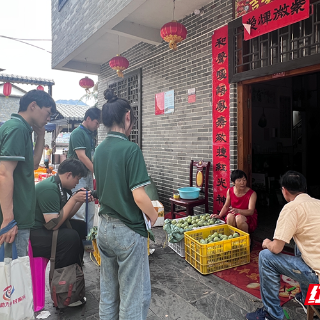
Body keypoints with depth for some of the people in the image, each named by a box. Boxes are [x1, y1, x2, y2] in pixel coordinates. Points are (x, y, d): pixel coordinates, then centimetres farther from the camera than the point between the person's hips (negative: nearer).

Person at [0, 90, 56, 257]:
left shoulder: (21, 128, 13)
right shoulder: (17, 128, -17)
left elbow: (33, 164, 20)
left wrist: (41, 135, 10)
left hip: (19, 217, 10)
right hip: (15, 219, -10)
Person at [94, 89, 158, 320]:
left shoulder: (100, 150, 4)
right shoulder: (130, 149, -19)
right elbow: (139, 196, -22)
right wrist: (155, 218, -6)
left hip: (104, 228, 8)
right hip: (128, 231, -7)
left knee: (108, 292, 21)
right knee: (134, 295, 9)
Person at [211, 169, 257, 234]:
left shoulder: (252, 193, -17)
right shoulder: (230, 191, -5)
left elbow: (251, 211, -26)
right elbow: (226, 206, 5)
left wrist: (238, 211, -46)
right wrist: (219, 216, -13)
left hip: (248, 217, -2)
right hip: (234, 215, 2)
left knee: (239, 218, -36)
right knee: (230, 216, -33)